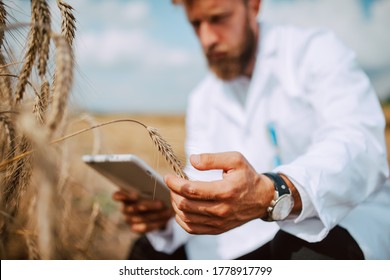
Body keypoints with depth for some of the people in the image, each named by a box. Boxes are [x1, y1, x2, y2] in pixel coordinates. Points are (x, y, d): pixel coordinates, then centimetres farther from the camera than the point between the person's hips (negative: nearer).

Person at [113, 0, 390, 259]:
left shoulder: (315, 50, -8)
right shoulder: (202, 100, 9)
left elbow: (361, 142, -26)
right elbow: (204, 188, 4)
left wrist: (271, 195, -45)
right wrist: (163, 214, -20)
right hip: (257, 235, 5)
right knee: (147, 250, -3)